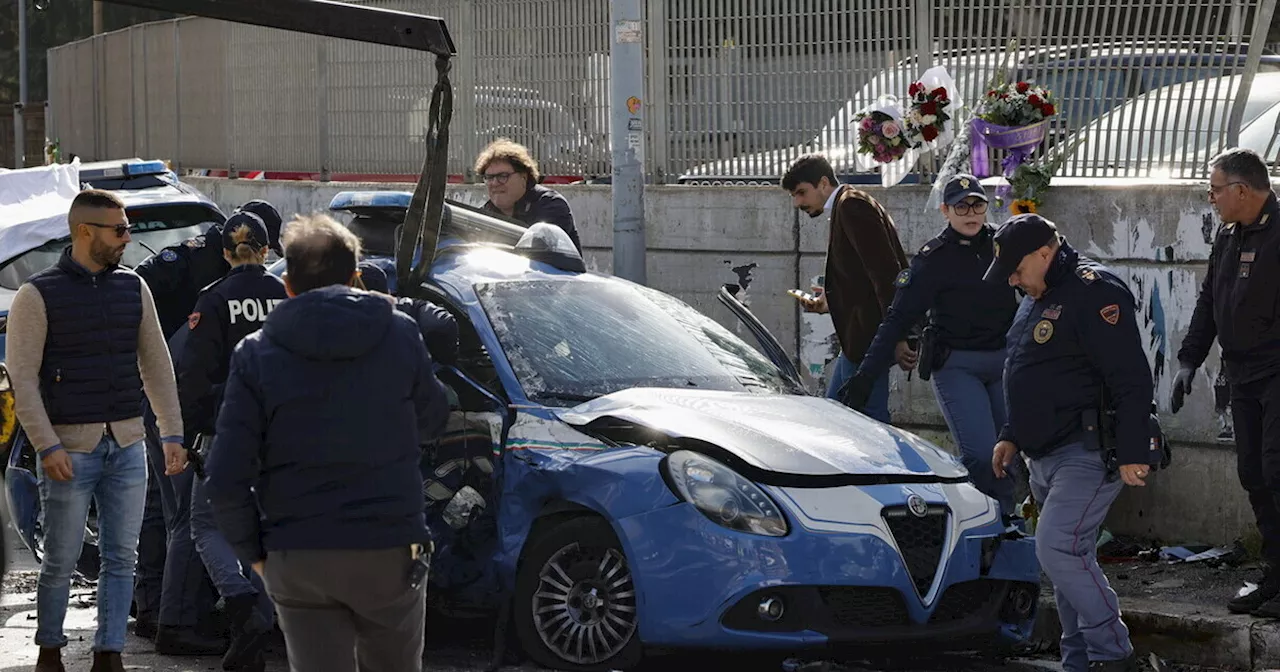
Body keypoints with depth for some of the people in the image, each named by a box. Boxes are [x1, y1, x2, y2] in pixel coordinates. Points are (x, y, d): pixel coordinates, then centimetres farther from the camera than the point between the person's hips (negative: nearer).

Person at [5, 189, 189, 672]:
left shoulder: (132, 288, 9)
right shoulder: (38, 295, -6)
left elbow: (156, 364, 13)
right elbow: (22, 377, -8)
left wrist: (172, 434, 7)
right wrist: (47, 446, -16)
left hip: (127, 446, 4)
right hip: (69, 449, -4)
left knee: (121, 558, 3)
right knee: (61, 560, 2)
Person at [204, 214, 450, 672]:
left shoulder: (256, 354, -3)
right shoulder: (400, 335, -1)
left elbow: (225, 479, -7)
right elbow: (432, 423, 15)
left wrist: (253, 550, 6)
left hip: (298, 560, -1)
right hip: (389, 549, 1)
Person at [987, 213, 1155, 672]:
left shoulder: (1094, 293, -15)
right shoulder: (1036, 300, 17)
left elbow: (1132, 379, -20)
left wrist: (1133, 453, -23)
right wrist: (1012, 437, 23)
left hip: (1089, 455, -10)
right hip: (1047, 457, 10)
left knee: (1057, 549, -19)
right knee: (1068, 558, 10)